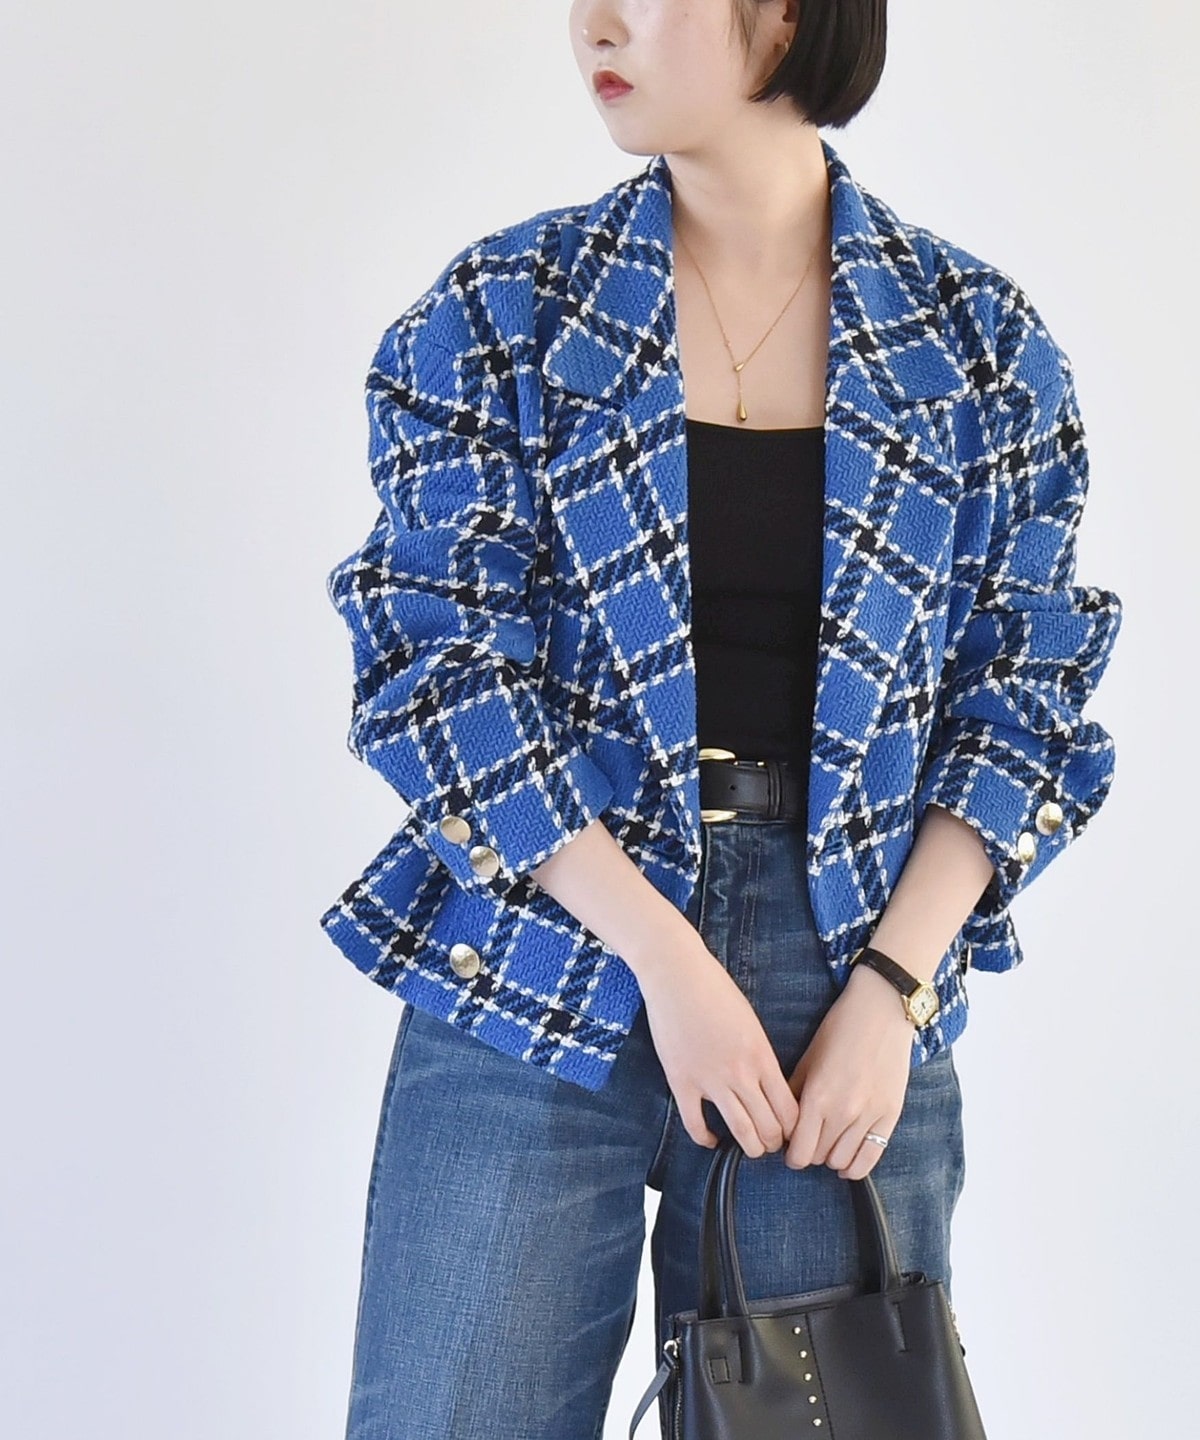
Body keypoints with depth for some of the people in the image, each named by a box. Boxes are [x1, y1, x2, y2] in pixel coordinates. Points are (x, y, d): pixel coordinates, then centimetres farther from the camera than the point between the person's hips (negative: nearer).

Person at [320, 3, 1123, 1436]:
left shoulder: (980, 337, 4)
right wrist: (664, 955, -13)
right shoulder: (501, 309, 1)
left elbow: (1023, 687, 4)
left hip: (856, 973, 1)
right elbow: (434, 659, -4)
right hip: (540, 975, 0)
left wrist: (895, 986, -8)